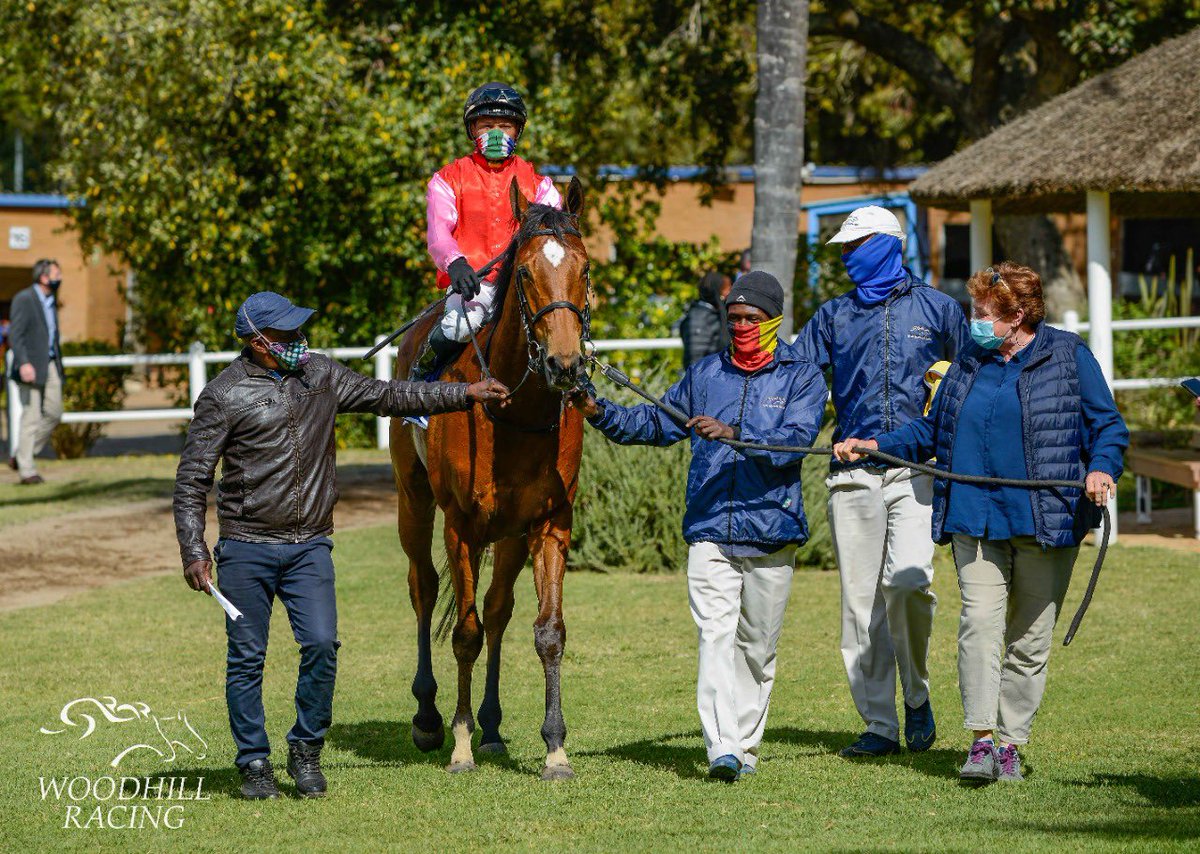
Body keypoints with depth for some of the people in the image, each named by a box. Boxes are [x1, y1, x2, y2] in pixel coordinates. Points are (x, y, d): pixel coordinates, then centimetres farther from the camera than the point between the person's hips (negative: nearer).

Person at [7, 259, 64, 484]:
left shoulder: (51, 301, 15)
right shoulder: (23, 299, -10)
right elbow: (15, 334, -16)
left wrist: (58, 364, 22)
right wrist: (24, 363, -26)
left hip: (51, 365, 8)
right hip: (30, 367, -8)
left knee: (53, 413, 4)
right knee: (31, 417, -7)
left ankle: (21, 457, 16)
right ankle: (27, 470, -2)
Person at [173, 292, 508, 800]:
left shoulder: (320, 375, 8)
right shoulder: (224, 396, -6)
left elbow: (386, 397, 16)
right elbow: (191, 480, -5)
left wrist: (466, 394, 12)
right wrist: (193, 553, -12)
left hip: (309, 547, 3)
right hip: (246, 549, -3)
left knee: (321, 645, -10)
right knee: (247, 659, 2)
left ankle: (306, 749, 9)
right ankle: (254, 763, 14)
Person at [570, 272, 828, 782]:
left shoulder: (802, 377, 3)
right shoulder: (705, 374, 14)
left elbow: (794, 440, -14)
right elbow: (655, 424, 21)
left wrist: (733, 434, -27)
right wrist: (600, 414, 5)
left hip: (771, 533, -1)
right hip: (709, 533, 1)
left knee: (757, 645, 8)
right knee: (715, 635, -12)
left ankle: (744, 744, 20)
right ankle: (722, 749, -21)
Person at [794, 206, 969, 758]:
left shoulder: (937, 309, 10)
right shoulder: (833, 317, 15)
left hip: (917, 468, -3)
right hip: (853, 473, 3)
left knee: (907, 580, -21)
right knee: (860, 601, 1)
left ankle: (916, 693, 1)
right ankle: (879, 726, 8)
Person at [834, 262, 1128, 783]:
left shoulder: (1068, 357, 3)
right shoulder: (968, 364, 16)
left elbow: (1107, 426, 3)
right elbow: (932, 432, 24)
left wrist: (1103, 468, -16)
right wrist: (875, 446, 12)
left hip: (1046, 522, -3)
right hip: (975, 520, 3)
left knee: (1030, 636, 2)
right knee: (979, 620, -13)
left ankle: (1010, 744, 10)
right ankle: (981, 740, -16)